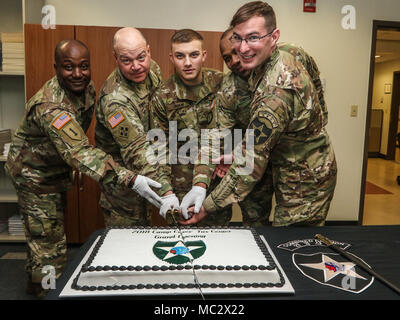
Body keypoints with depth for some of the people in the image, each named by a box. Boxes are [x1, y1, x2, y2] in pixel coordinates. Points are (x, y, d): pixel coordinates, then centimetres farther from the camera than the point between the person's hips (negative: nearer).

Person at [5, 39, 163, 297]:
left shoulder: (87, 87, -7)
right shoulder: (50, 106, -35)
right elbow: (78, 152, -47)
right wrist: (130, 179, -55)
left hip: (55, 169, 9)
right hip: (35, 175, -8)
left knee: (48, 236, 24)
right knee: (50, 247, -1)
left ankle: (35, 283, 47)